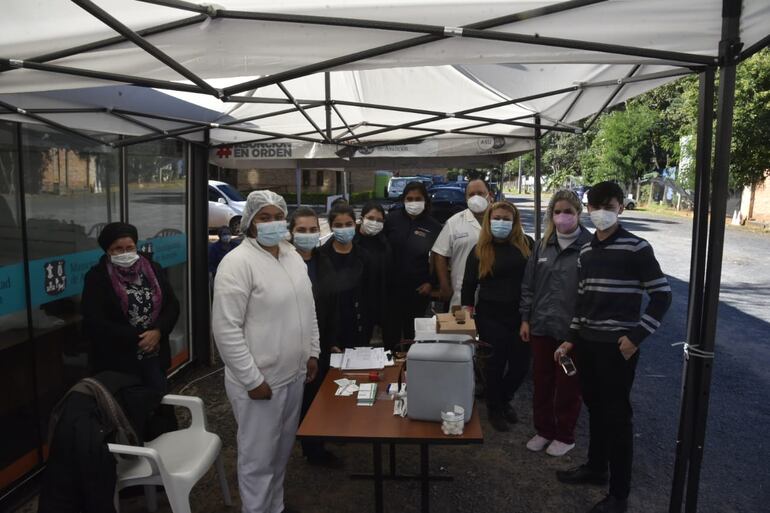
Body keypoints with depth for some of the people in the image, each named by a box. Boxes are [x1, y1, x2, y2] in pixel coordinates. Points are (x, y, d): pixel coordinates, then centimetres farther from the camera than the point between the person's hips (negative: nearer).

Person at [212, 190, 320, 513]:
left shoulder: (293, 256, 7)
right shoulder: (238, 262, -18)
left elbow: (308, 308, 16)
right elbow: (226, 329, -21)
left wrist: (312, 353, 12)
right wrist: (253, 379, -19)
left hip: (294, 375, 8)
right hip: (260, 381, -8)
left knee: (281, 452, 23)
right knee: (258, 459, 8)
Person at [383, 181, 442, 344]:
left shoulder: (434, 226, -2)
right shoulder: (392, 219, -2)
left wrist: (431, 283, -3)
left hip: (419, 290, 0)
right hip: (392, 286, 0)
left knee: (412, 331, 12)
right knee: (392, 330, 9)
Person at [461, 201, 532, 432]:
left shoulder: (526, 245, 1)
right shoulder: (479, 250, 1)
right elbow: (469, 285, 4)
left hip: (521, 315, 2)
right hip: (491, 316, -2)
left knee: (521, 364, 7)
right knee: (496, 364, 1)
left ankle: (504, 400, 36)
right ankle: (495, 409, 24)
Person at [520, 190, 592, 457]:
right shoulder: (542, 245, 6)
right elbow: (528, 284, 10)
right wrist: (525, 319, 8)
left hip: (571, 330, -4)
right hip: (541, 327, 5)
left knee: (568, 385, 11)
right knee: (541, 382, 15)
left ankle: (564, 436, 29)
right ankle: (543, 430, 33)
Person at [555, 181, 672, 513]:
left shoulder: (636, 248, -9)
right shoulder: (586, 251, 9)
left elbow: (662, 296, -8)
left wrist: (636, 336, -13)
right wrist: (571, 338, 13)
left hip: (618, 345, -6)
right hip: (587, 343, 6)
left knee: (617, 415, 3)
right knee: (595, 408, 18)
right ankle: (595, 468, 37)